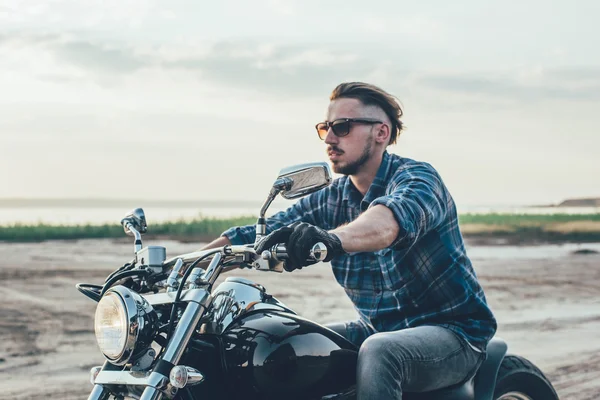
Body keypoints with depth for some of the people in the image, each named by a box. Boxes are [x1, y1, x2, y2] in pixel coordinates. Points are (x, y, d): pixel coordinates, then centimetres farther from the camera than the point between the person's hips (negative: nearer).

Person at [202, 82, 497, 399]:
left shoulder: (415, 177, -15)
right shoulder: (330, 200, 7)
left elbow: (390, 220, -39)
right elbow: (259, 235, 0)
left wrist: (333, 239, -60)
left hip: (452, 329, -7)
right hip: (377, 329, 7)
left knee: (379, 352, -36)